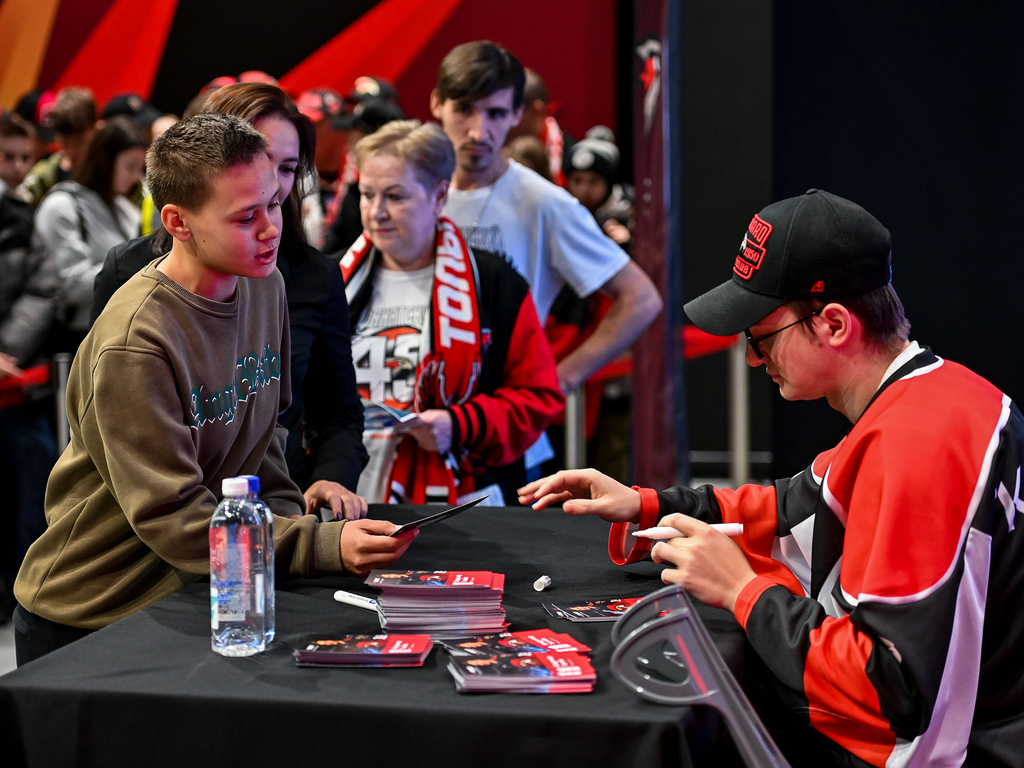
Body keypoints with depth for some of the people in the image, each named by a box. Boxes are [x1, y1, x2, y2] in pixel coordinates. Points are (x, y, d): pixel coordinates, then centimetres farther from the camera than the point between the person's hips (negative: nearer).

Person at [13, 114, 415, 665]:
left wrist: (288, 519, -2)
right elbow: (172, 518, -25)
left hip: (197, 598, 7)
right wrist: (326, 546, -29)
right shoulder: (132, 345, -26)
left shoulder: (264, 286, 0)